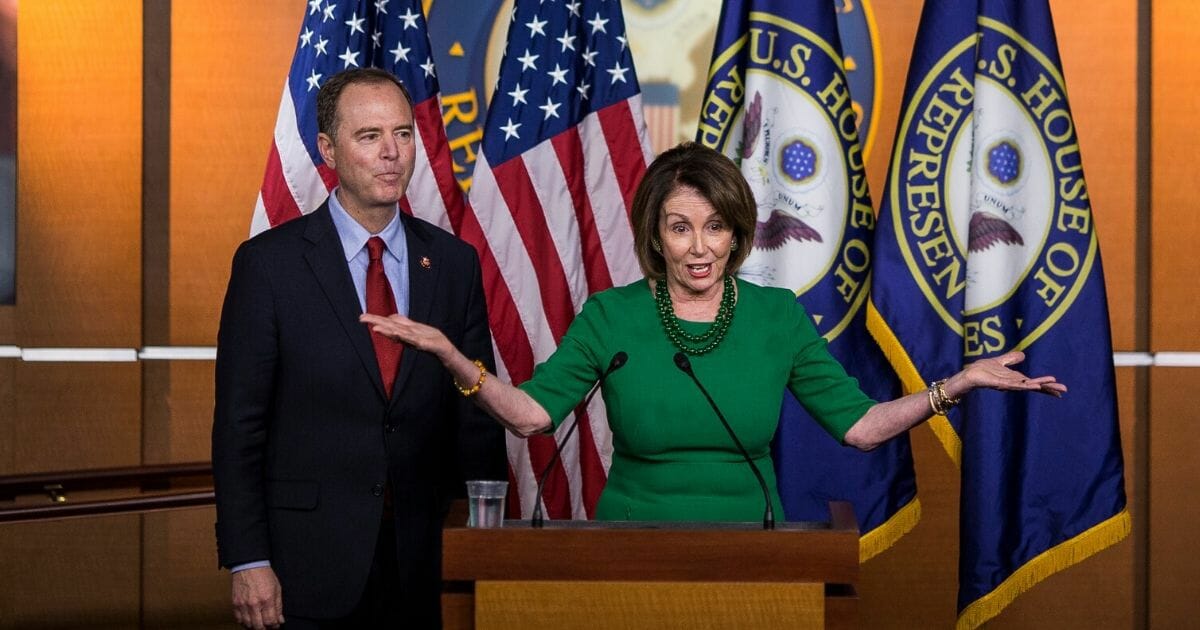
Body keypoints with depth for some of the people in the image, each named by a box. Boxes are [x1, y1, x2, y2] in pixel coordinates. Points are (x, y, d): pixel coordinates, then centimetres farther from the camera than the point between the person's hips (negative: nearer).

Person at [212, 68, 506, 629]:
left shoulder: (454, 262, 6)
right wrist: (247, 562, -9)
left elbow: (478, 419, 8)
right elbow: (239, 427, -4)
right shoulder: (268, 262, -3)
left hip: (425, 566, 3)